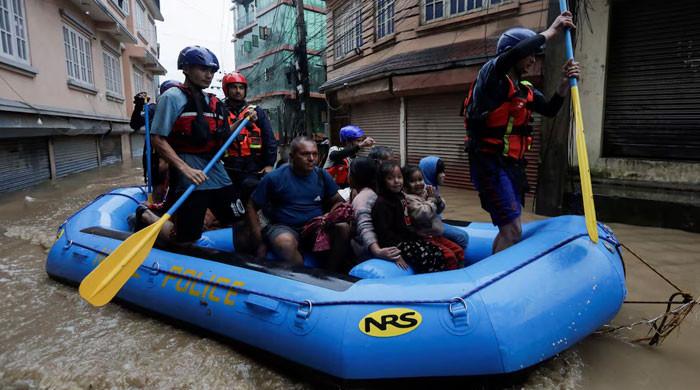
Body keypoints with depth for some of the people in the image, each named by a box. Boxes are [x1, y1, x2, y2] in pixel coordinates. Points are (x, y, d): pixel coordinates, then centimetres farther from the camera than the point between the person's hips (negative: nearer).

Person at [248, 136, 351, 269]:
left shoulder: (322, 175, 5)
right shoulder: (274, 178, -4)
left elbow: (337, 201, 12)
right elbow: (252, 207, 0)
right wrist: (260, 242, -11)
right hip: (284, 228, -3)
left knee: (343, 227, -24)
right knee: (285, 242, -37)